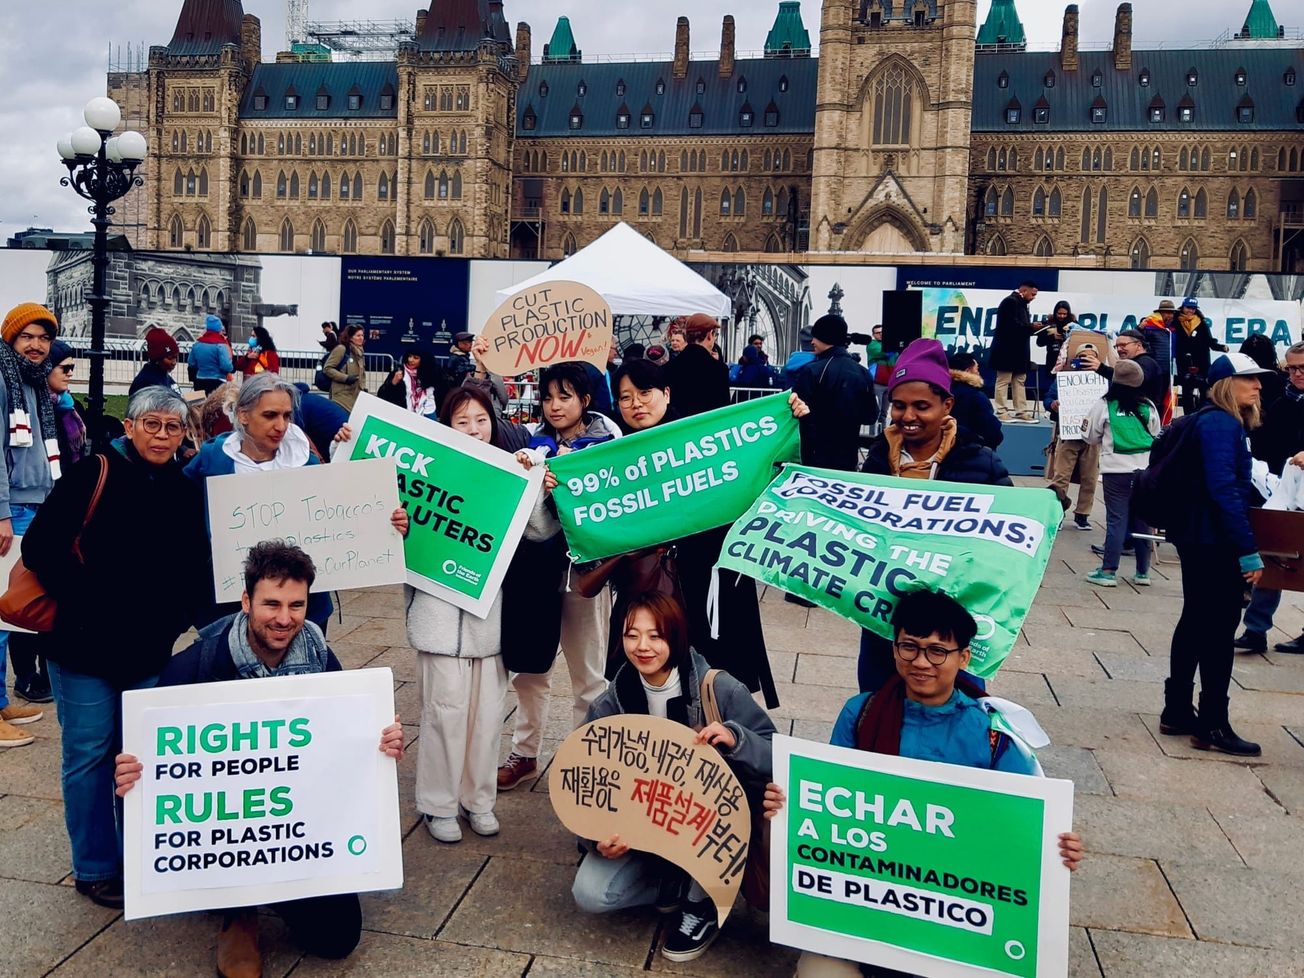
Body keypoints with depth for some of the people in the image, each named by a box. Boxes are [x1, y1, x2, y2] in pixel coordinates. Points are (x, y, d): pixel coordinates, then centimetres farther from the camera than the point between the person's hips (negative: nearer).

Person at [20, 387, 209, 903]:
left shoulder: (186, 491, 5)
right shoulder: (93, 475, -10)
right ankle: (95, 868, 22)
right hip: (84, 647, -4)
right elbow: (40, 548, -13)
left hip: (150, 652, 4)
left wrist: (176, 618, -3)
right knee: (89, 755, 7)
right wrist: (85, 605, -17)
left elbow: (196, 569, 11)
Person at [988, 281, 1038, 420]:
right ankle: (1001, 412, 0)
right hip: (1007, 351, -10)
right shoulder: (1010, 301, -12)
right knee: (1003, 381, -4)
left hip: (1018, 352, 10)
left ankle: (1021, 411, 11)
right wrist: (1032, 327, -13)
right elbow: (1012, 325, -21)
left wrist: (1034, 326, 2)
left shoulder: (1021, 304, 18)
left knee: (1019, 382, 9)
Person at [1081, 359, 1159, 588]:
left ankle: (1108, 571, -1)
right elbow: (1156, 437, 16)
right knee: (1142, 520, 10)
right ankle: (1143, 571, 17)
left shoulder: (1104, 406, -4)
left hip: (1117, 470, -2)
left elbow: (1090, 437, 5)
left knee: (1116, 519, 0)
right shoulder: (1149, 407, 4)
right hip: (1146, 469, 3)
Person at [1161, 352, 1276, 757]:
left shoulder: (1217, 421, 15)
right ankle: (1213, 726, 5)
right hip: (1214, 539, -10)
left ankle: (1177, 712, 22)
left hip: (1199, 536, 10)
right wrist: (1249, 550, -25)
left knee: (1197, 622, 15)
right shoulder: (1221, 423, -16)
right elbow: (1224, 489, -24)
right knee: (1220, 627, -3)